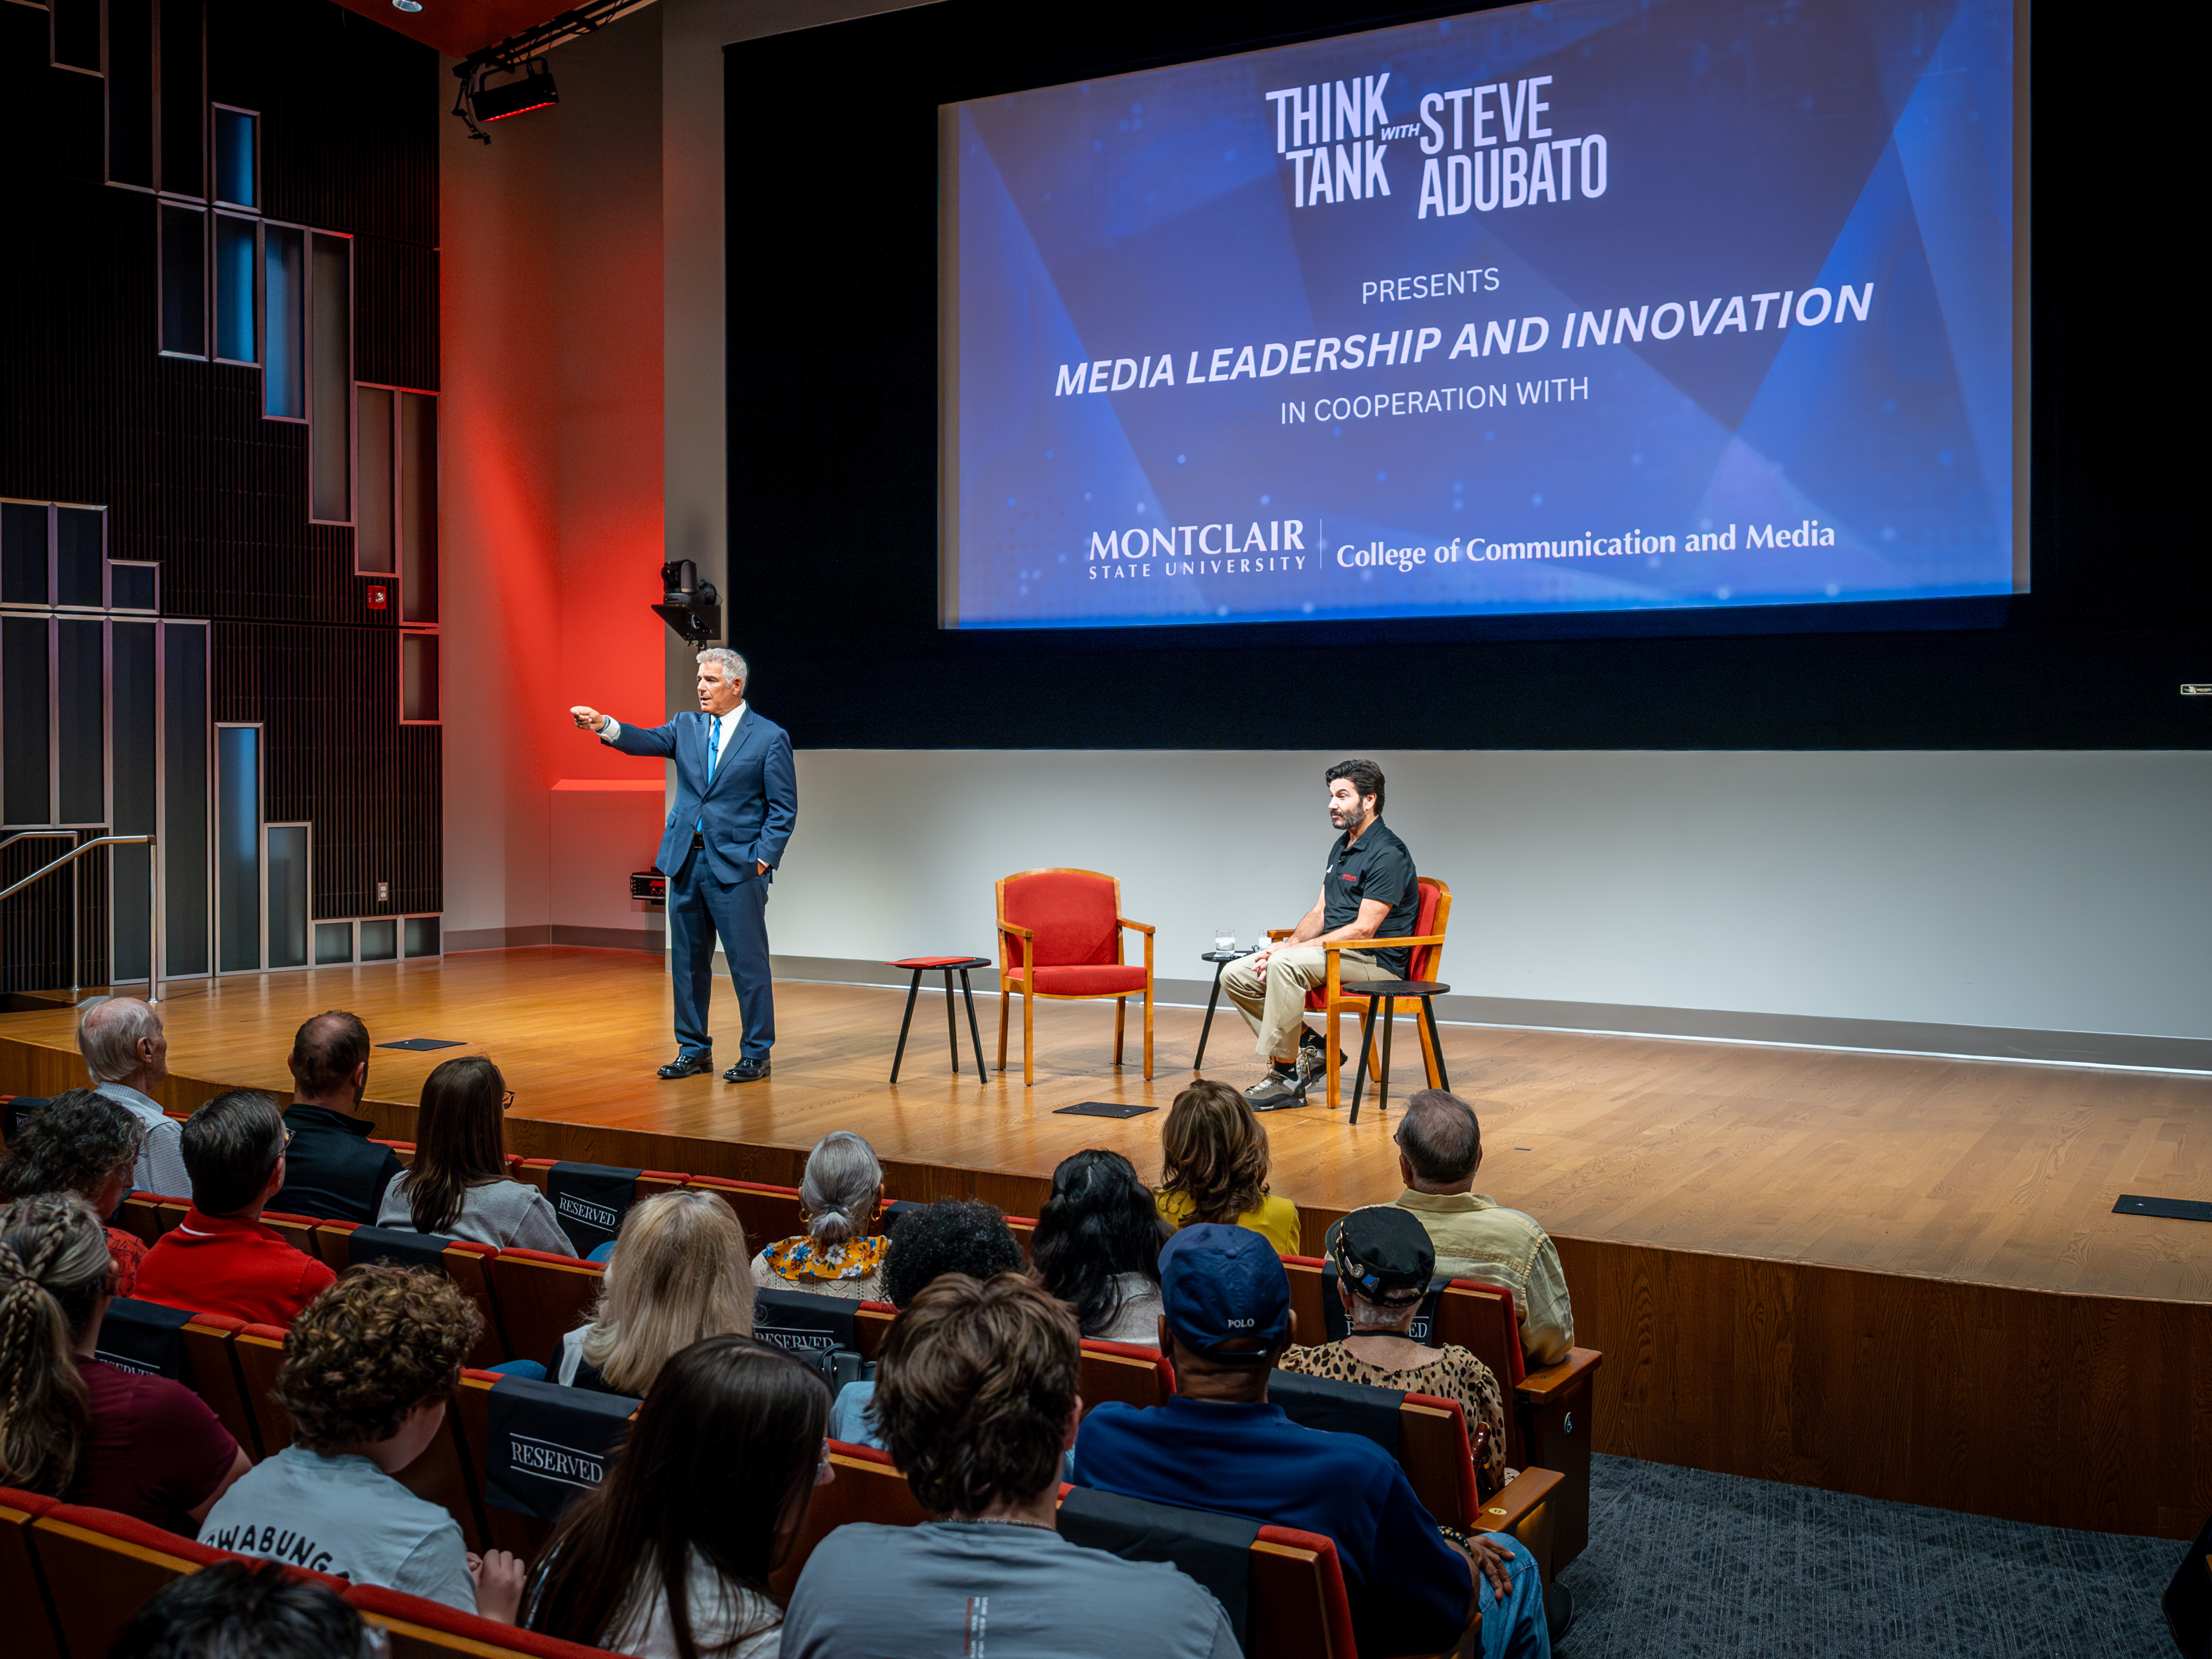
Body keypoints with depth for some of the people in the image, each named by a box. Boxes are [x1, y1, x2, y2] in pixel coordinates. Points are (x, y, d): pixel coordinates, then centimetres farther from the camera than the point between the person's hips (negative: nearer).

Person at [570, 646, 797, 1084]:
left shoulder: (770, 737, -3)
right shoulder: (686, 727, 11)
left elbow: (784, 809, -4)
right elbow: (648, 740, -7)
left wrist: (763, 858, -11)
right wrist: (604, 726, -26)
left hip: (736, 865, -5)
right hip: (686, 861, 5)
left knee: (748, 962, -1)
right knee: (687, 960, 11)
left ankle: (756, 1055, 9)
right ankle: (694, 1050, 22)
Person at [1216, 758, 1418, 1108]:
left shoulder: (1388, 854, -15)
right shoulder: (1341, 847, 16)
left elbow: (1363, 930, -20)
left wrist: (1292, 950, -18)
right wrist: (1288, 945, -4)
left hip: (1374, 961, -9)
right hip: (1334, 953, 9)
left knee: (1286, 965, -35)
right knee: (1235, 975, -4)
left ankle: (1287, 1076, -26)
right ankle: (1310, 1047, 1)